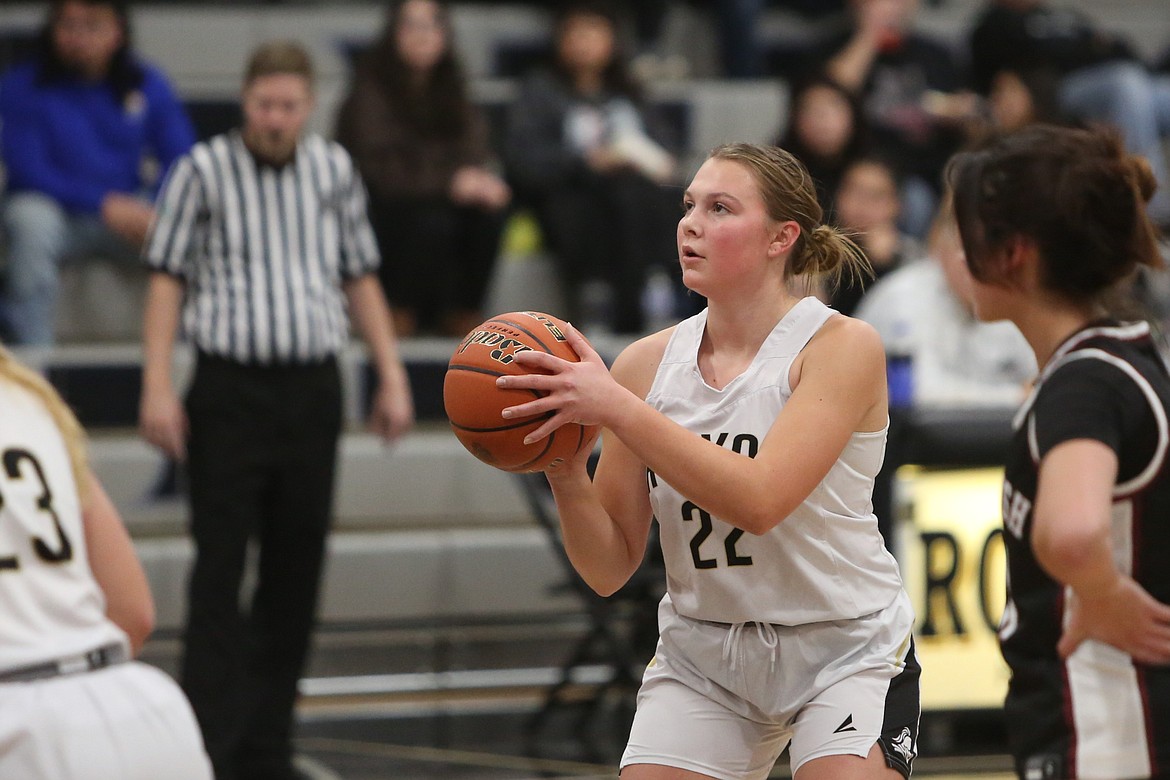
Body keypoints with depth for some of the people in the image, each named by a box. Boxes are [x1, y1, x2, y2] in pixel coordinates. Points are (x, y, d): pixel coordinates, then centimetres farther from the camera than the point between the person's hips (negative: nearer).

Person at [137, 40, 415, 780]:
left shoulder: (335, 170, 9)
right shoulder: (204, 171, -1)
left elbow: (361, 278, 17)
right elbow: (168, 280, 1)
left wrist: (391, 374, 12)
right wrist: (158, 387, -7)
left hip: (313, 388, 4)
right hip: (230, 387, -4)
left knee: (296, 574, 7)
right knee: (220, 573, -7)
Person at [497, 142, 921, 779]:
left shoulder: (842, 346, -13)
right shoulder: (647, 363, -2)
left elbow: (758, 499, -28)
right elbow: (609, 569, -1)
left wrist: (615, 407, -31)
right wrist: (566, 475, -20)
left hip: (844, 650, -4)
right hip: (700, 655, 4)